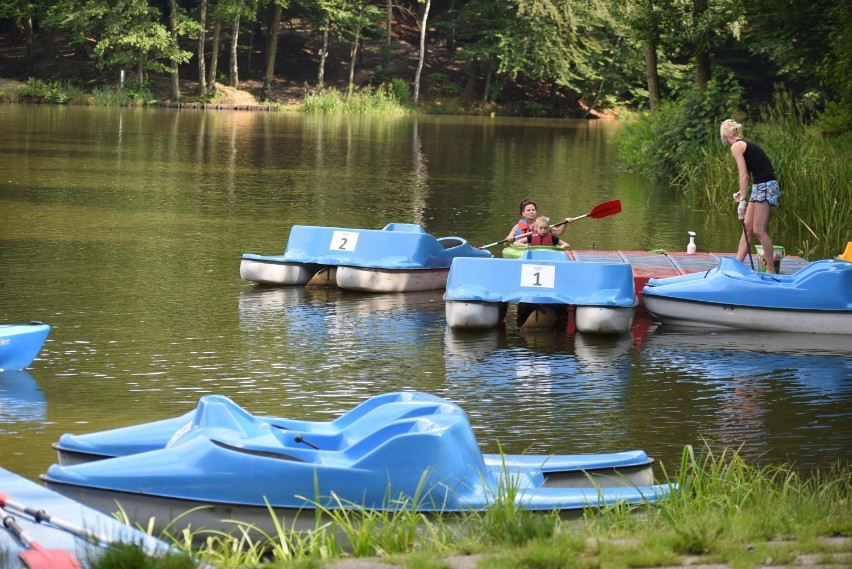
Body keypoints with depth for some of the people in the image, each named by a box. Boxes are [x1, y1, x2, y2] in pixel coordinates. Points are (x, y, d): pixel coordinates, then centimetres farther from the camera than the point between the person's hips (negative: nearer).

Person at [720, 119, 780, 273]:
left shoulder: (736, 146, -9)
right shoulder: (746, 144, 18)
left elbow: (744, 175, -15)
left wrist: (742, 201, -16)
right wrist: (742, 192, 28)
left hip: (764, 187, -10)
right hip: (760, 187, 10)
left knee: (758, 230, -7)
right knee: (747, 227, 12)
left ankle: (771, 269, -3)